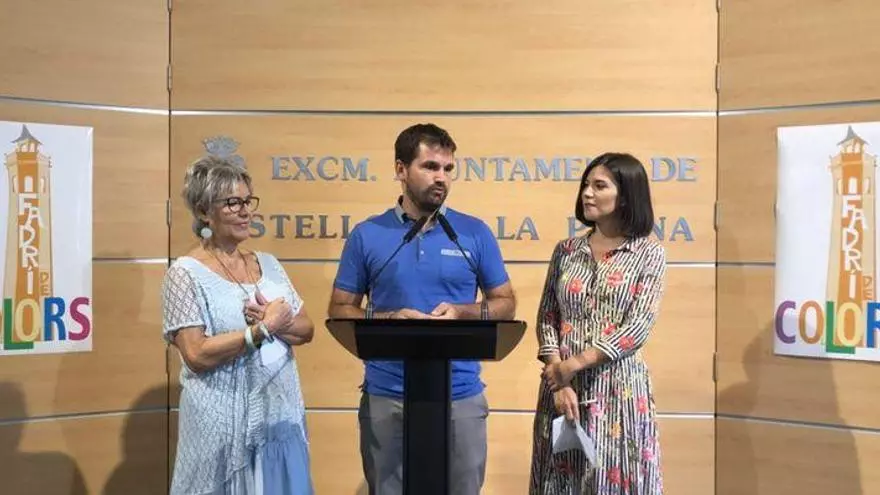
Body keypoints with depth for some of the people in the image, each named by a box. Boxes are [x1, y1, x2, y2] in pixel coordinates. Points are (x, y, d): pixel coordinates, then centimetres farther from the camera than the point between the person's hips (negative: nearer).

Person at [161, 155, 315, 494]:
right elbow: (197, 355, -16)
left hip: (281, 415, 5)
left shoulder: (268, 264, 10)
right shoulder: (186, 273, -8)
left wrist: (274, 321, -10)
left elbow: (306, 330, 10)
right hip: (224, 423, -5)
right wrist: (263, 328, -14)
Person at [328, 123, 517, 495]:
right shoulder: (366, 235, 2)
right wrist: (387, 319, -13)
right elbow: (340, 310, 5)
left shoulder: (475, 233, 2)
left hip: (460, 395, 0)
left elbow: (505, 304, 8)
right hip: (385, 397, 0)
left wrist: (462, 312, -12)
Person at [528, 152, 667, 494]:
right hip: (563, 384, 3)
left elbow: (639, 326, -9)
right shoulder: (566, 250, 9)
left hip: (619, 388, -3)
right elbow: (547, 319, 5)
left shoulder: (649, 253, -1)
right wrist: (559, 381, -9)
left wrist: (574, 364, -14)